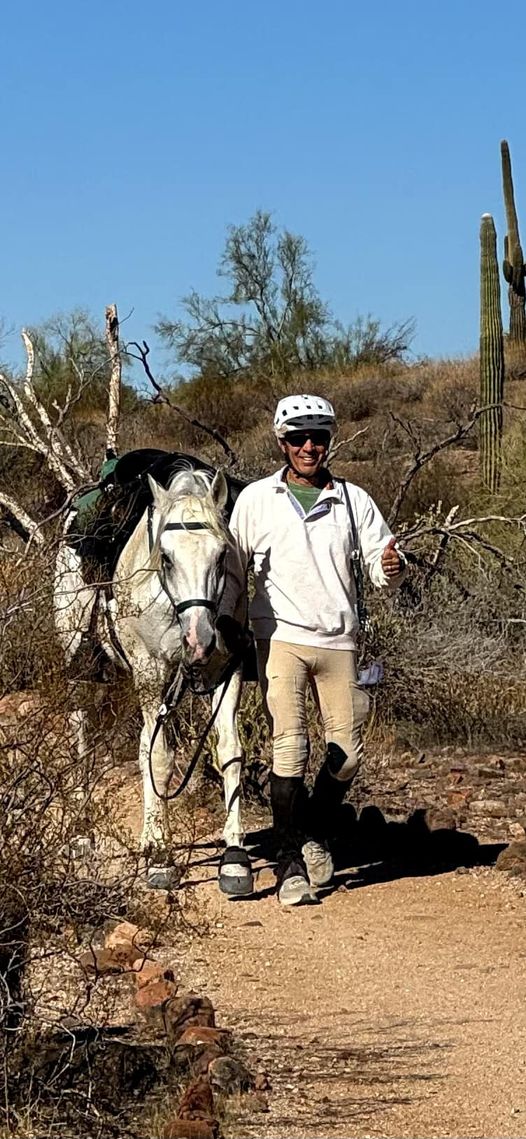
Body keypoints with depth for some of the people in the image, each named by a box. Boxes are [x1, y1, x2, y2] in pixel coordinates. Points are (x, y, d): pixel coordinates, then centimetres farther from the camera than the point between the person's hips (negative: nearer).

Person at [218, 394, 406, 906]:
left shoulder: (353, 500, 7)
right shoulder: (256, 499, 4)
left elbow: (379, 566, 7)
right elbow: (232, 567, 9)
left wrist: (392, 568, -15)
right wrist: (222, 618, -2)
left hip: (338, 640, 2)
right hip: (280, 637, -2)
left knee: (347, 753, 4)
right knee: (289, 748, -11)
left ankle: (315, 834, 30)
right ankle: (290, 863, -4)